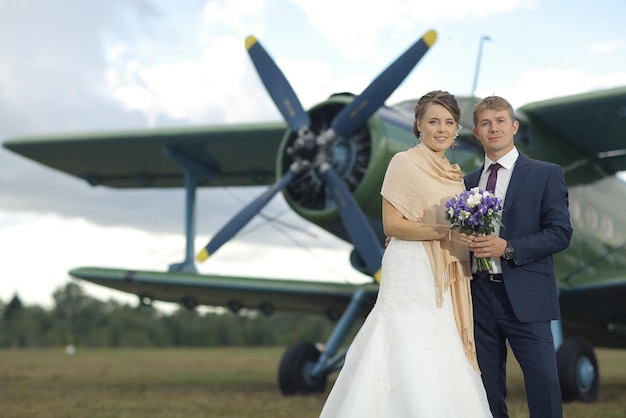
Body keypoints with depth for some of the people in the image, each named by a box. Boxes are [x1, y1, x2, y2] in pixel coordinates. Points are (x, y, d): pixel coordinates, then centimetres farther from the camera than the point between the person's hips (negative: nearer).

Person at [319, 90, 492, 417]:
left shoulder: (455, 174, 16)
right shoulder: (404, 163, -4)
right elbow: (391, 225, -11)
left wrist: (474, 237, 4)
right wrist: (444, 231, -18)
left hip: (446, 282, 7)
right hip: (411, 276, -7)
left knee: (445, 373, 4)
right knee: (413, 369, -11)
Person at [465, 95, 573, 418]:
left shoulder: (546, 175, 2)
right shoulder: (468, 182, 14)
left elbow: (560, 233, -7)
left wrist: (508, 248, -17)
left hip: (526, 297, -4)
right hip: (480, 296, 4)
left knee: (543, 380, -8)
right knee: (487, 385, 9)